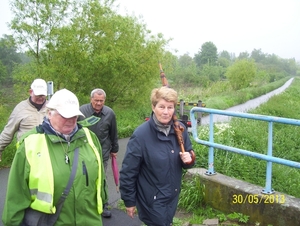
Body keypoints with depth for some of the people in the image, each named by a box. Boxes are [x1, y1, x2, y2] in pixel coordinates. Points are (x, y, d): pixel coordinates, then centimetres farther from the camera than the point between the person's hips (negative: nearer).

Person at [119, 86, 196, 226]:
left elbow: (188, 155, 8)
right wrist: (129, 201, -9)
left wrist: (189, 160, -16)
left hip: (173, 195, 6)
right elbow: (128, 171, -15)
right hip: (151, 198, -5)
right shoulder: (140, 135, -22)